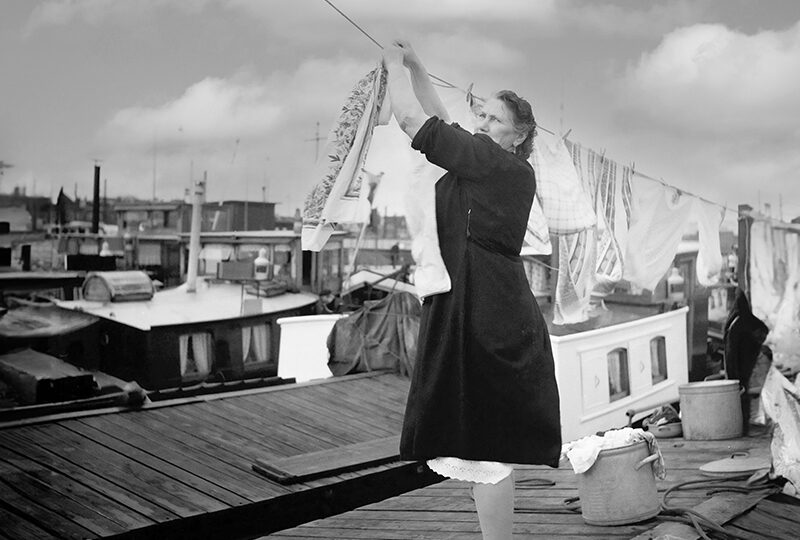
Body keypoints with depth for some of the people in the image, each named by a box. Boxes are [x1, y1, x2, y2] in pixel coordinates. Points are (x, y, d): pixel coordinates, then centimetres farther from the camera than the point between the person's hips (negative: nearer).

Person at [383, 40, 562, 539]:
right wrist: (416, 67, 25)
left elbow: (412, 120, -10)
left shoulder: (500, 164, -10)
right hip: (501, 315, 10)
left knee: (483, 445, -6)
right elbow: (442, 124, 27)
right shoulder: (509, 172, 17)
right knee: (489, 444, 18)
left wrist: (395, 65, 6)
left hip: (481, 314, -10)